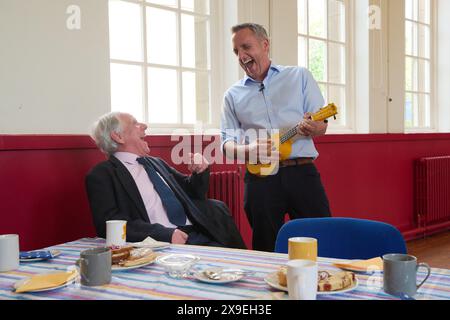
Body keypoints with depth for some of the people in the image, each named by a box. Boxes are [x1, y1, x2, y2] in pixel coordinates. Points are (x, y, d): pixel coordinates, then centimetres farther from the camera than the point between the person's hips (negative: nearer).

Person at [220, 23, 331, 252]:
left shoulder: (299, 76, 11)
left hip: (301, 172, -1)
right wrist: (248, 151, -12)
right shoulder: (233, 95, 14)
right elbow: (227, 144, 10)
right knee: (267, 252, 5)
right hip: (260, 179, 1)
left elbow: (322, 127, 7)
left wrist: (312, 127, -17)